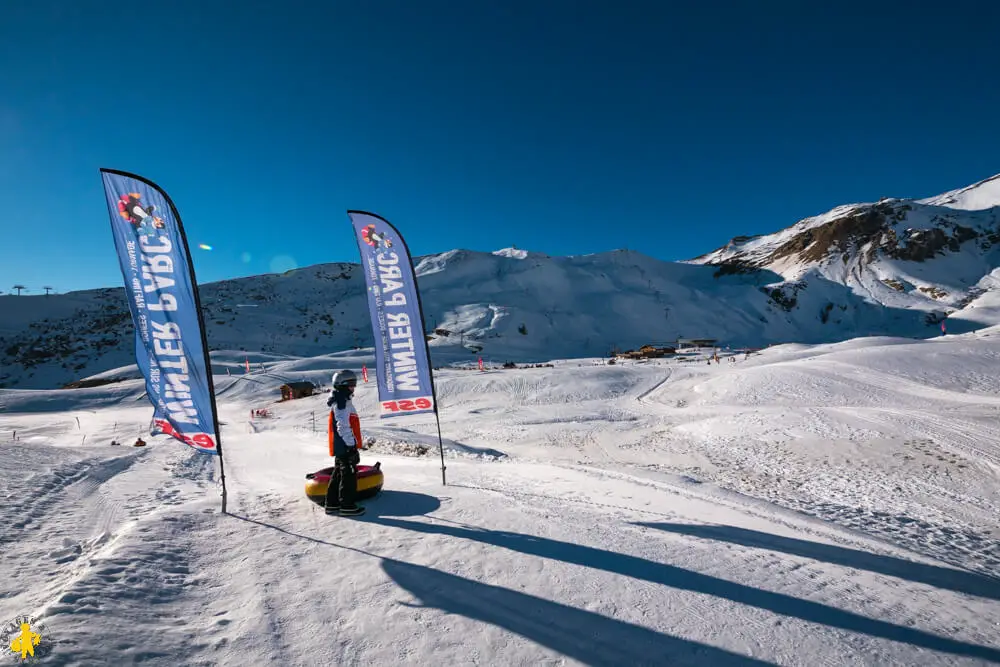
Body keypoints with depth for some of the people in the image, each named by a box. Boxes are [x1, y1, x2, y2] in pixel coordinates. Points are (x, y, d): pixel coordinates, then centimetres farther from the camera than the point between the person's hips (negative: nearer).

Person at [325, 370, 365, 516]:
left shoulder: (339, 402, 16)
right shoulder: (342, 403, -17)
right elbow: (343, 427, -23)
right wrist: (351, 445, -22)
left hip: (340, 447, 11)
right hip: (346, 446, -11)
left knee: (339, 475, 17)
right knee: (349, 475, -3)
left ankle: (332, 504, 25)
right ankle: (347, 506, 4)